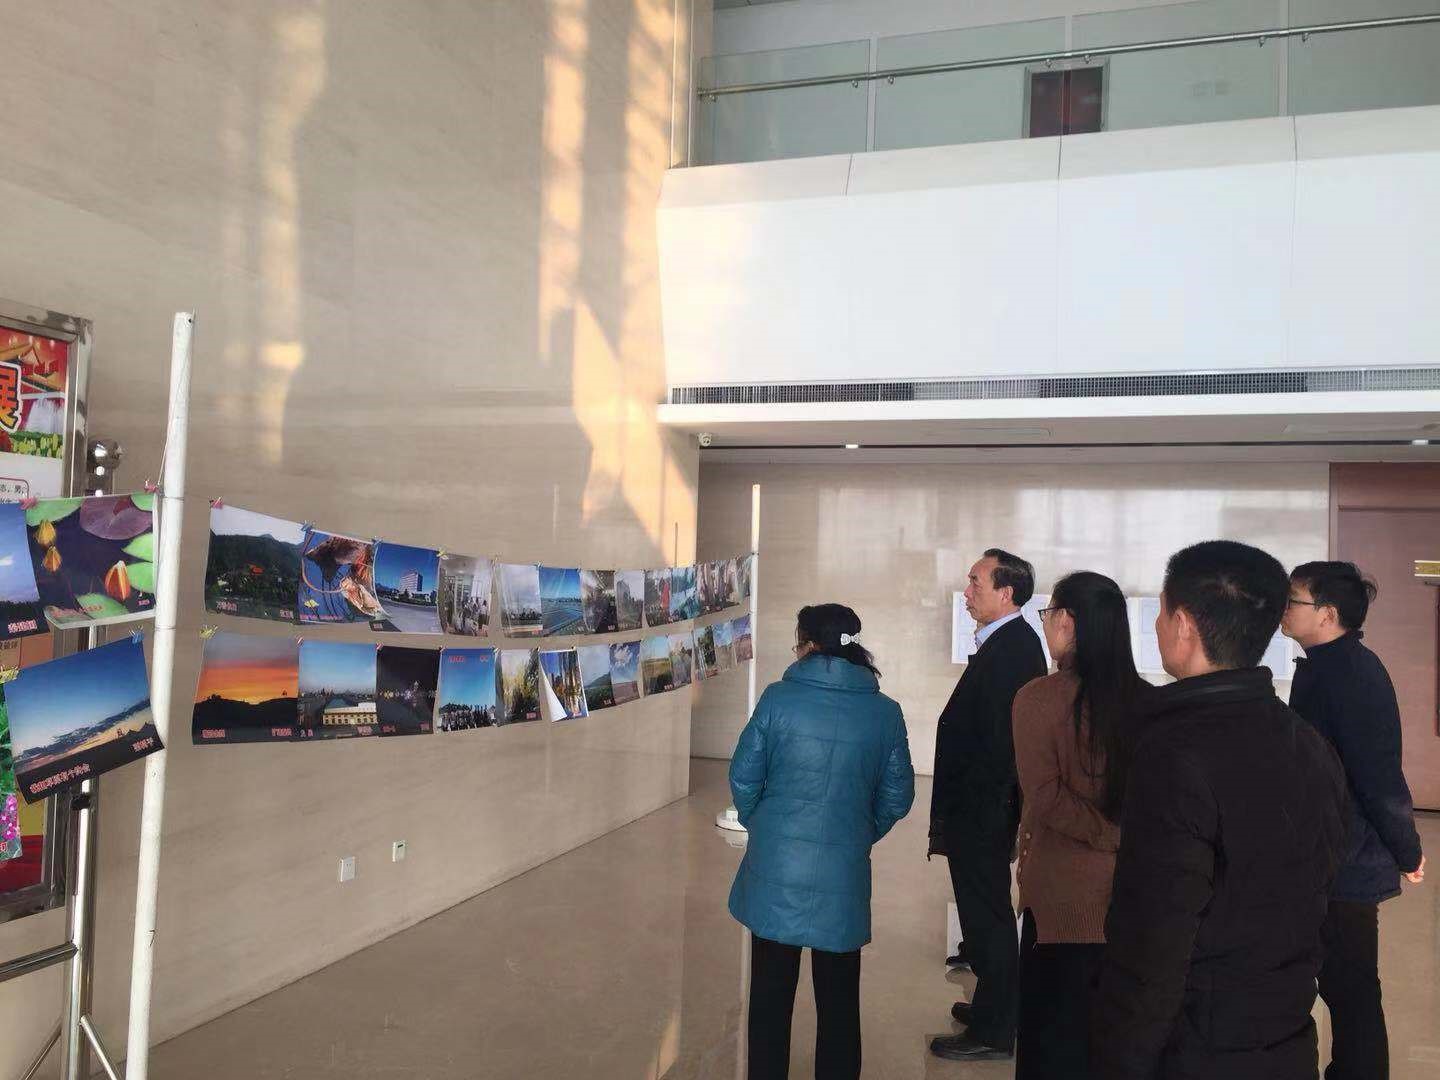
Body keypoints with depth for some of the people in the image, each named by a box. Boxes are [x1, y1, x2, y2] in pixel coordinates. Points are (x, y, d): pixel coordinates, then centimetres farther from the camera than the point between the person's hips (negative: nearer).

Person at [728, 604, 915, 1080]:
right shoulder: (885, 711, -3)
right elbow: (898, 795, 4)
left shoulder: (778, 698, -9)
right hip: (843, 873, 1)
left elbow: (744, 777, -4)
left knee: (771, 989, 14)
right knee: (839, 996, 16)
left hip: (774, 867, -1)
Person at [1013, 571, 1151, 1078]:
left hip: (1066, 892, -4)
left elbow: (1044, 798, -19)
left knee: (1057, 1037, 11)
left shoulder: (1039, 698, -16)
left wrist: (1111, 836, -10)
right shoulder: (1147, 701, -3)